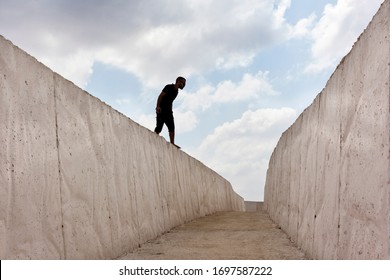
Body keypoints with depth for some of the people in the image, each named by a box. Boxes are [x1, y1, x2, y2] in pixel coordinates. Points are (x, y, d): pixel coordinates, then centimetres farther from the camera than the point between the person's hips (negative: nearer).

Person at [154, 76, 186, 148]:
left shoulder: (176, 91, 17)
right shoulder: (169, 87, -7)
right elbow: (160, 96, -14)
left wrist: (170, 110, 13)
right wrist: (158, 106, -24)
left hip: (168, 111, 8)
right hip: (161, 110, -8)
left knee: (171, 127, -5)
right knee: (159, 126, -14)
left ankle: (172, 143, -10)